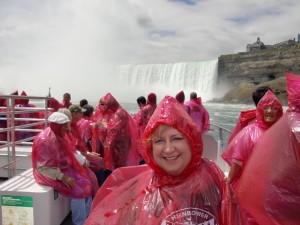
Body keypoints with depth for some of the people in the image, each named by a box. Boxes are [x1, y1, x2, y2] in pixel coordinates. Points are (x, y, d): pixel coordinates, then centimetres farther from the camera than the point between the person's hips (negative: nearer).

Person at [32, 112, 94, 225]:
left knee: (86, 184, -1)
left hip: (64, 169, 8)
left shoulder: (59, 136, 2)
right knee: (78, 191, -18)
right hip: (50, 174, -8)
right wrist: (62, 177, -25)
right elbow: (43, 167, -24)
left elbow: (69, 154, 12)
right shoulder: (44, 140, -24)